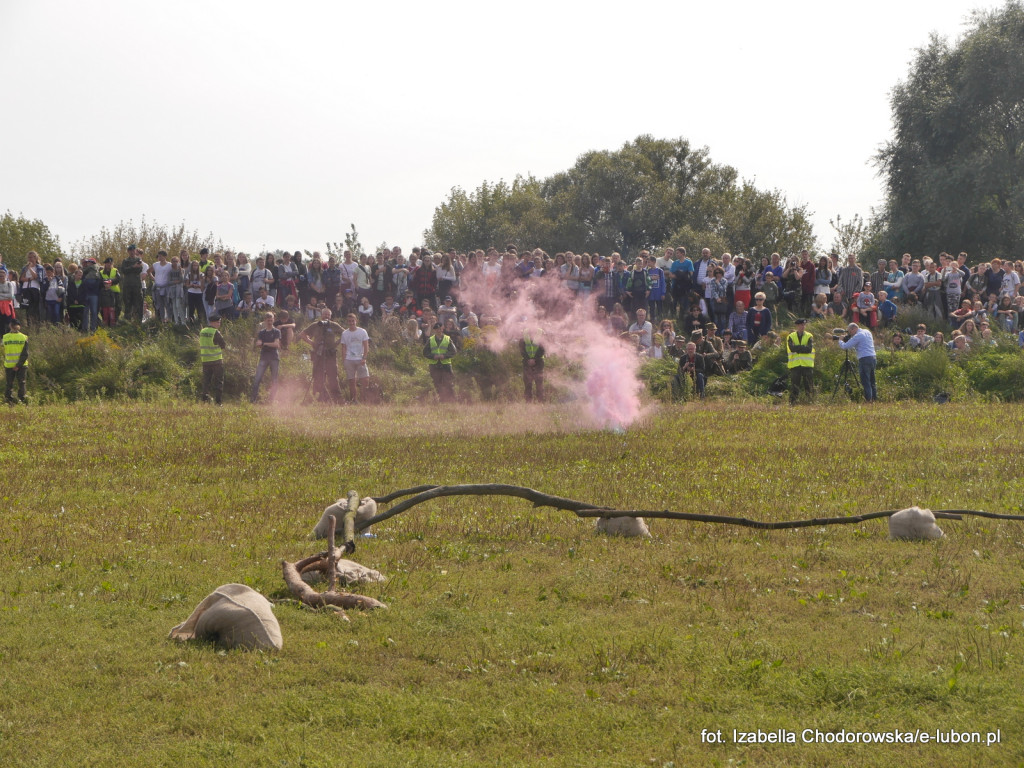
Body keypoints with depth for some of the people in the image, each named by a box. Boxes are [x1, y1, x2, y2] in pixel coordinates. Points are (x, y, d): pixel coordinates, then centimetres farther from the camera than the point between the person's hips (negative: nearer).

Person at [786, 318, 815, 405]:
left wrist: (797, 348, -10)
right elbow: (792, 348, -10)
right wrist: (803, 347, -10)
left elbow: (809, 349, -9)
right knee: (794, 385, -2)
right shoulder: (791, 337, 7)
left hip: (807, 365, 0)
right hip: (795, 364, 0)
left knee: (809, 385, 0)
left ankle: (811, 402, 4)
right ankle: (792, 403, 1)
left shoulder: (809, 337, 7)